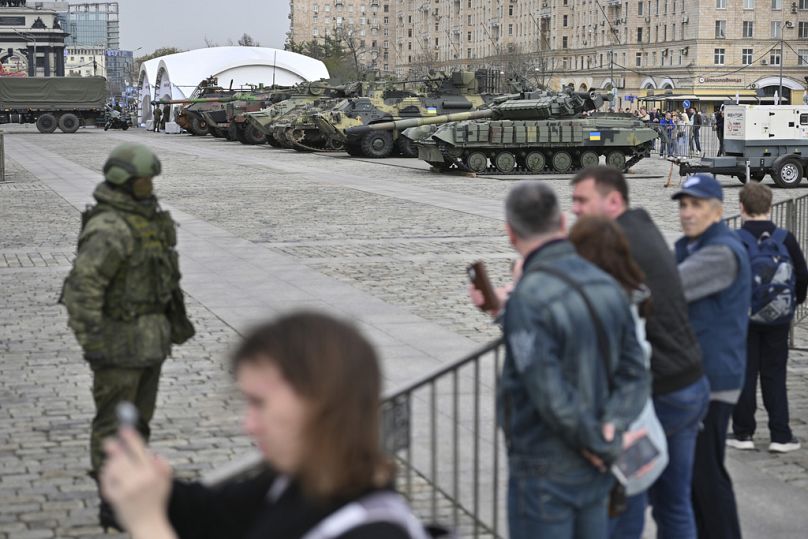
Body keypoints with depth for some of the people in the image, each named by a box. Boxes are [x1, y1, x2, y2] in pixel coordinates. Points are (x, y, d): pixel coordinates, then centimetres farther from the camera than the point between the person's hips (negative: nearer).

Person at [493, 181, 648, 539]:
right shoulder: (606, 285, 1)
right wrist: (610, 427, -10)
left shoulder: (528, 299, -22)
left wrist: (601, 445, -11)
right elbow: (634, 374, 1)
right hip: (594, 470, 7)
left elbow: (552, 397, -24)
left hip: (544, 473, -7)